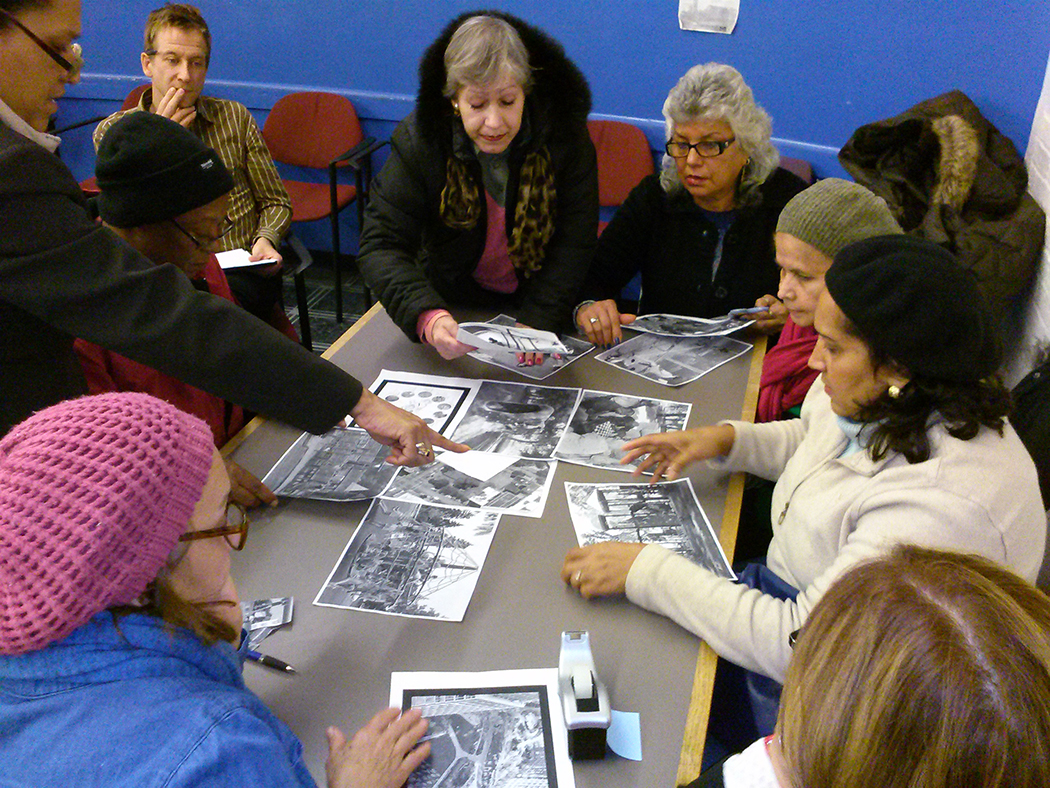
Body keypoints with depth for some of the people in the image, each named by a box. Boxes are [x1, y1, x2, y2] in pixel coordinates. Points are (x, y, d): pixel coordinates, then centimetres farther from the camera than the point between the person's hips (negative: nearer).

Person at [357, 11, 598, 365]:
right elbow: (381, 245, -20)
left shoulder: (565, 136, -14)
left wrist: (538, 322, -30)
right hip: (452, 305, 1)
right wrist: (427, 316, -38)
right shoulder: (419, 140, -16)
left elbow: (574, 243, -14)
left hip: (541, 305, -1)